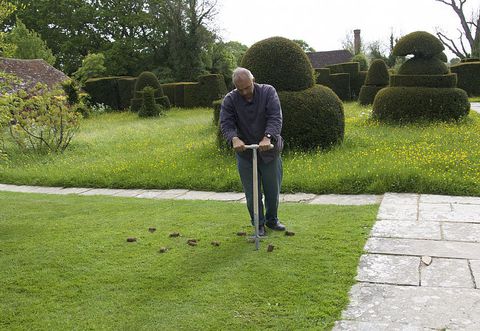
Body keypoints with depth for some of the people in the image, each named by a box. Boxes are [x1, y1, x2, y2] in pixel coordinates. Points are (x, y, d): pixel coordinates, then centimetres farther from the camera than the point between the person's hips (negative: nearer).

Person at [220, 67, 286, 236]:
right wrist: (234, 139, -37)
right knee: (252, 192, 5)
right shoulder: (230, 100, -7)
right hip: (245, 153, 0)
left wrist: (267, 137, -38)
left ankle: (272, 219, 34)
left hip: (269, 151, 0)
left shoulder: (268, 92, -10)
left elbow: (275, 117, -21)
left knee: (273, 189, 12)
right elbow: (226, 123, -15)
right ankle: (258, 224, 23)